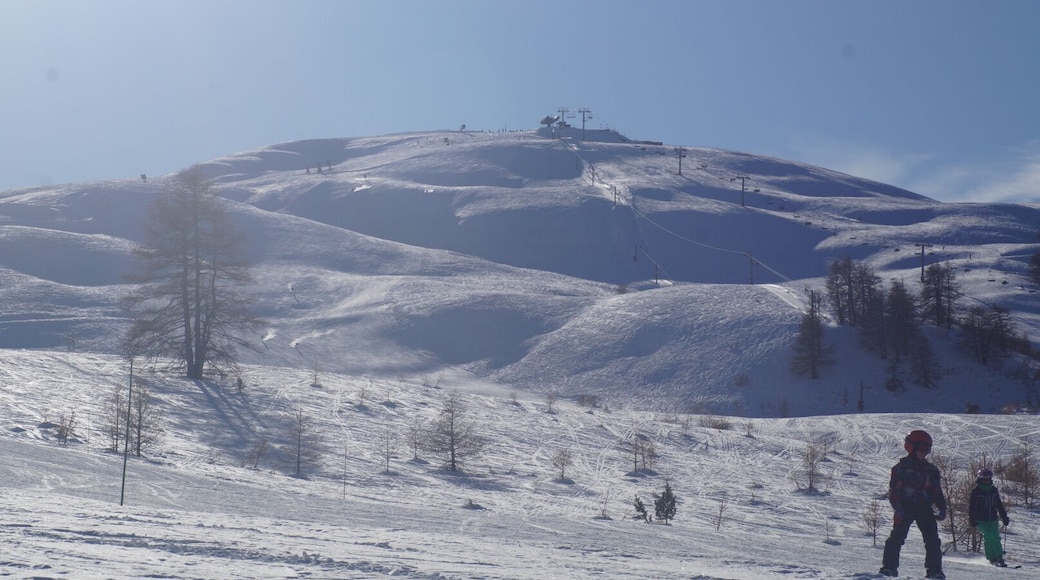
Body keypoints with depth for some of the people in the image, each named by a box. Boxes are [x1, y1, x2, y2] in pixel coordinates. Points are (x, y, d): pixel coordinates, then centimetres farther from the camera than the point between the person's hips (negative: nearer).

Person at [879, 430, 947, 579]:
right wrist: (898, 508, -16)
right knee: (897, 537, -9)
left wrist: (942, 508, 4)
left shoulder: (931, 470, 14)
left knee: (932, 539, -3)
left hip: (924, 508, 4)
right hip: (904, 507, -4)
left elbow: (937, 492, 17)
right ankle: (889, 566, -3)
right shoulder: (901, 467, 0)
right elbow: (894, 490, -4)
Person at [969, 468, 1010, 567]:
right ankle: (992, 559, -14)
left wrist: (1004, 517, 17)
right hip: (981, 520, -4)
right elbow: (971, 507, -3)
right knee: (988, 537, -17)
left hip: (993, 520, 4)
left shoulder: (994, 490, 12)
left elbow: (999, 505, 19)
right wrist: (972, 520, -10)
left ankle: (999, 558, 3)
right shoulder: (975, 492, -2)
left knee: (996, 538, -2)